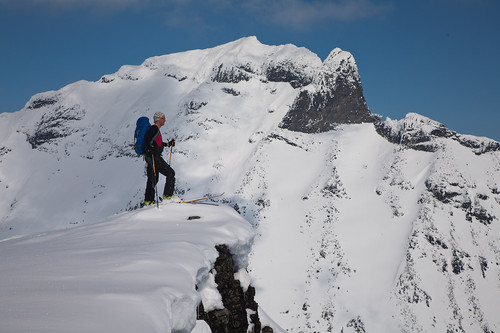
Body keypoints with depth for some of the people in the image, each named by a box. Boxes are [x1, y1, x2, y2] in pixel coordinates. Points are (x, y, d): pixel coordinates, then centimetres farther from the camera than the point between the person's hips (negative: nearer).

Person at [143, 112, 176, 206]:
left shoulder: (156, 129, 20)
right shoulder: (154, 128, -10)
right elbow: (147, 140, -22)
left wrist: (168, 144, 33)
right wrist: (151, 149, -34)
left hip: (154, 157, 11)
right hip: (153, 156, -11)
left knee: (153, 179, 15)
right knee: (170, 173, -7)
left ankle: (148, 201, 19)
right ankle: (168, 195, -7)